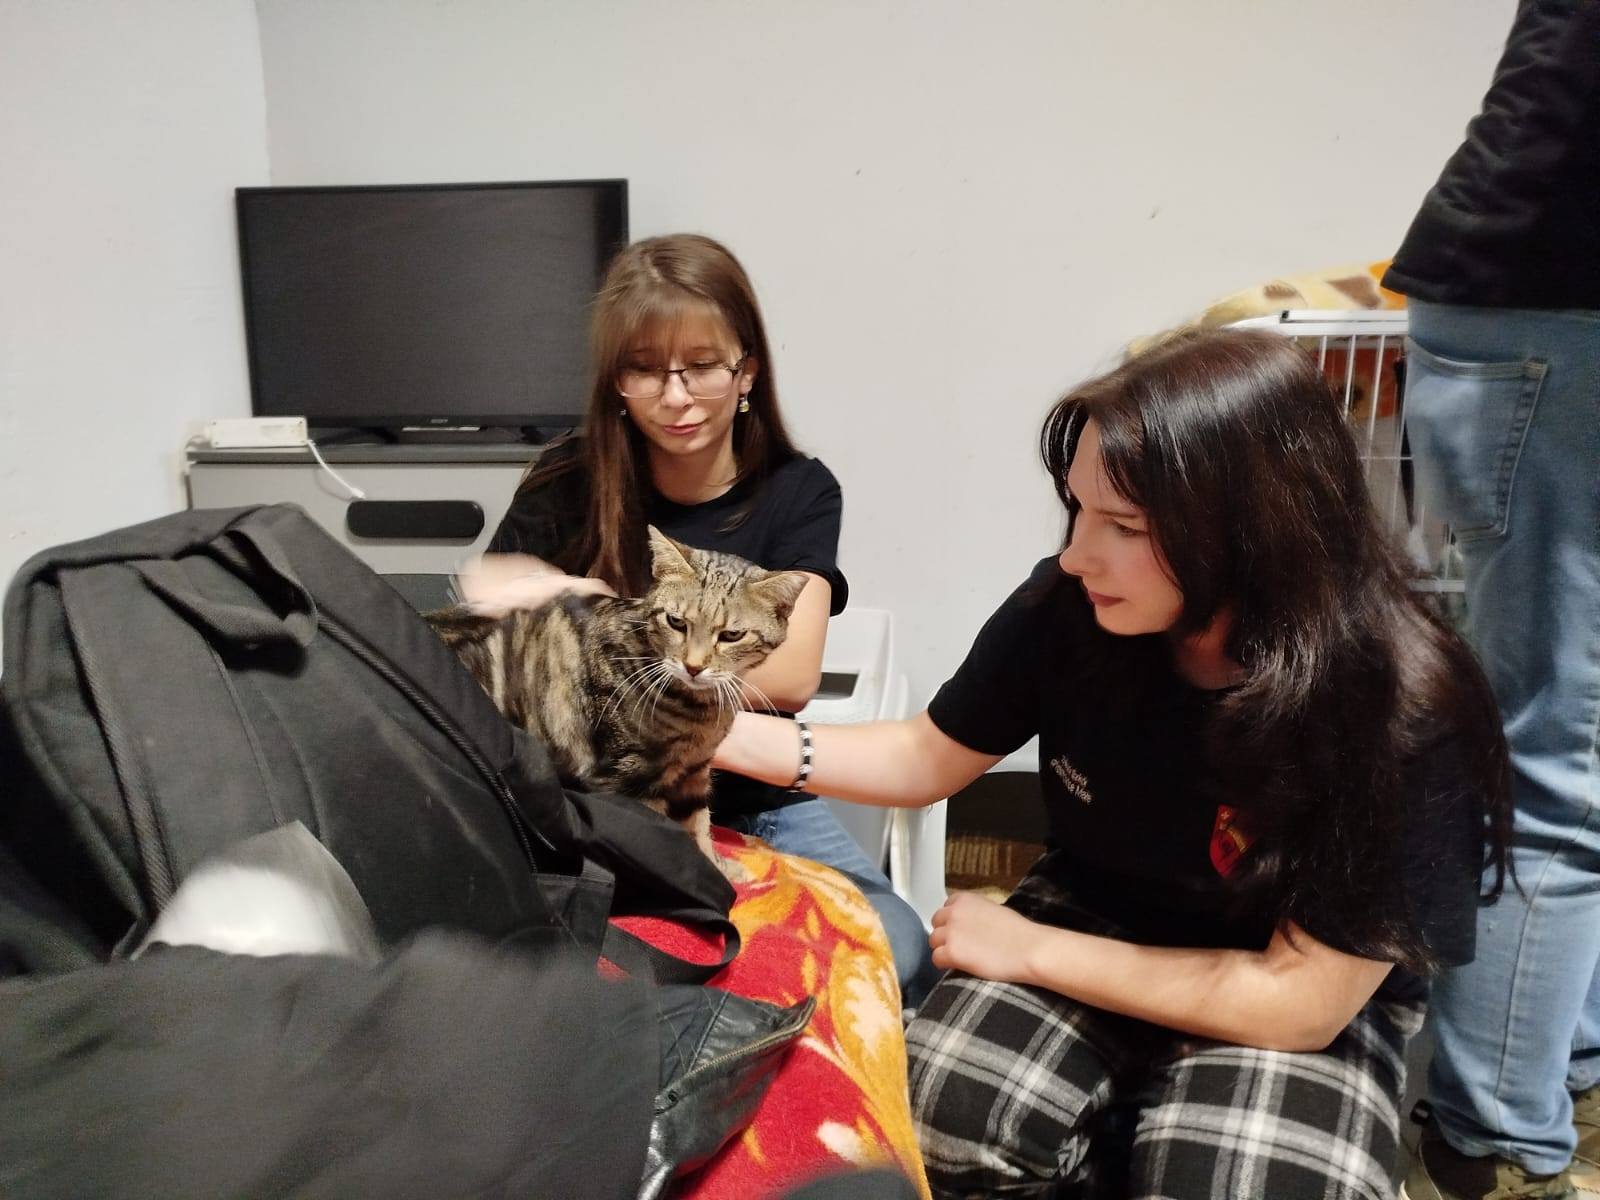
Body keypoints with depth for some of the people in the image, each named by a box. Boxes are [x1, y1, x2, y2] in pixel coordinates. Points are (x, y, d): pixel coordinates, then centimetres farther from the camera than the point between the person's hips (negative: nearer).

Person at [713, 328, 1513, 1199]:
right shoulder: (1066, 610, -18)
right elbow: (928, 758, -1)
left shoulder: (1400, 714, -27)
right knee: (945, 1118, -24)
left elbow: (1299, 1001, -22)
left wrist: (1027, 950, -19)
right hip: (1093, 924, 2)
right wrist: (727, 733, -14)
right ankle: (1119, 1127, 7)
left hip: (1302, 1005, -2)